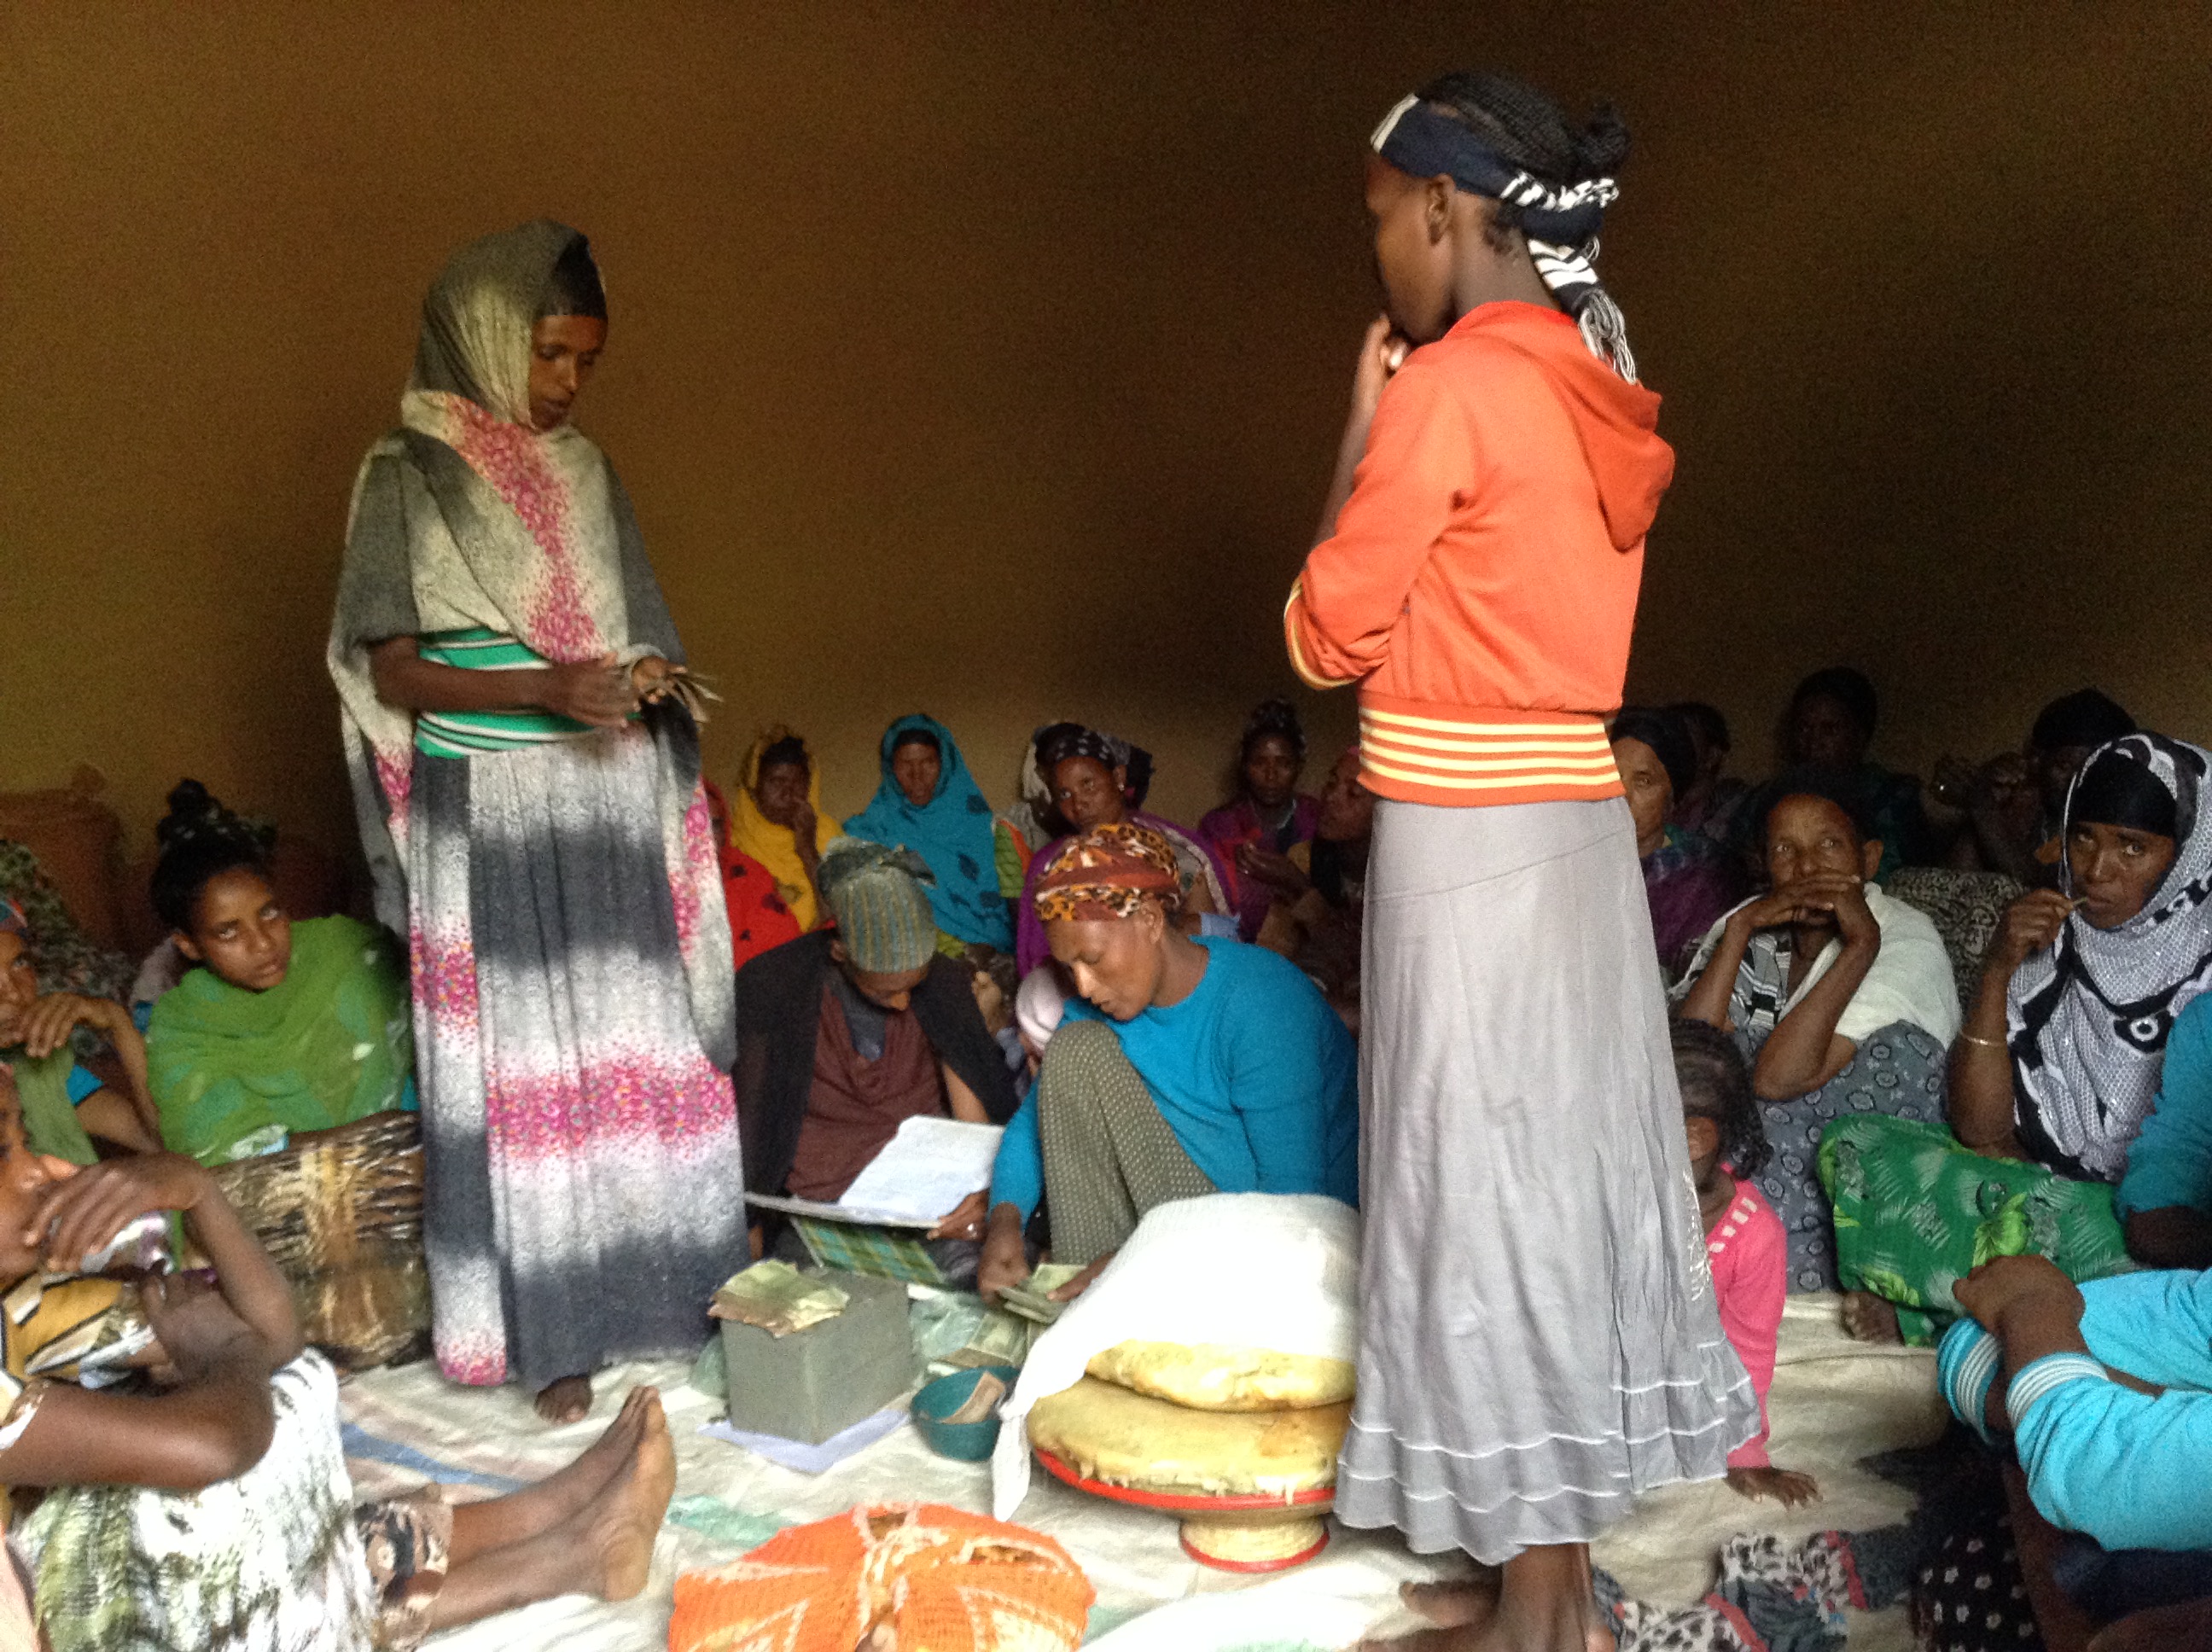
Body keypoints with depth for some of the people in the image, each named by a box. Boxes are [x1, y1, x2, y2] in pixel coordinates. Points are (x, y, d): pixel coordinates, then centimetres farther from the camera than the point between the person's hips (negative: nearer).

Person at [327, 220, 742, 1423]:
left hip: (614, 804, 5)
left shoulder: (587, 472, 14)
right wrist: (544, 689, -20)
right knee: (520, 1065, -1)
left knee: (646, 1046, 6)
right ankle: (553, 1332, 10)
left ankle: (670, 1285, 19)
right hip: (491, 816, -5)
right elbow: (390, 667, -7)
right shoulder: (407, 475, -2)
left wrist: (647, 681, -2)